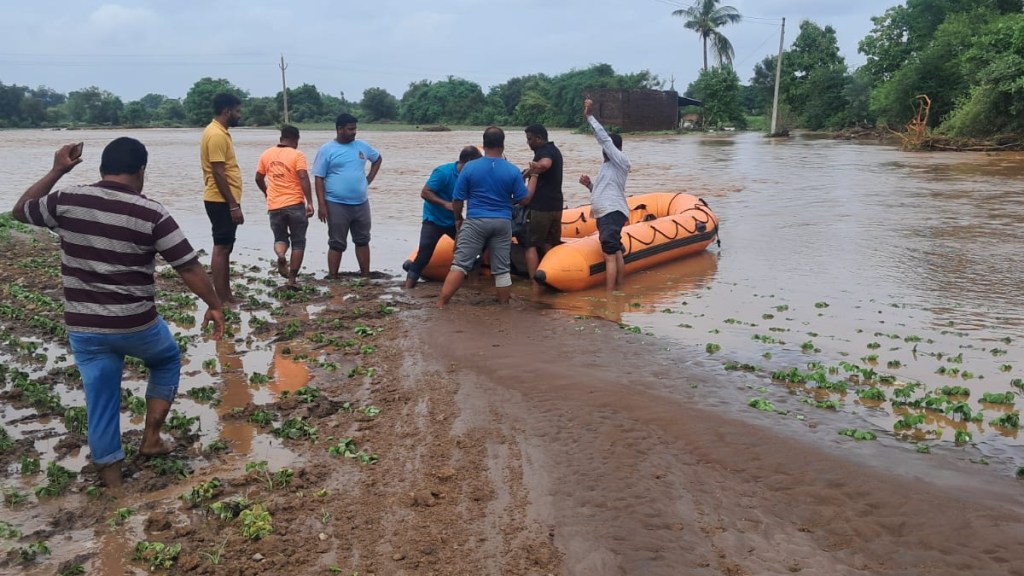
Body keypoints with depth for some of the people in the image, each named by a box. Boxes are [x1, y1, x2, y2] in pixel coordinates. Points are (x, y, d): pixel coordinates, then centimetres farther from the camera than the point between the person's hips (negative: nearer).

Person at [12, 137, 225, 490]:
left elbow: (21, 210, 18)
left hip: (82, 328, 3)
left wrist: (56, 171, 21)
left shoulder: (66, 201, -3)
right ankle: (151, 439, 24)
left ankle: (111, 479, 25)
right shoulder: (150, 214, -13)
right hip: (136, 324, -3)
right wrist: (214, 305, 1)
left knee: (101, 402, 14)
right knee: (168, 362, 28)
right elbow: (189, 267, -11)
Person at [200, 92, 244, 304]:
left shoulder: (219, 132, 15)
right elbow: (218, 173, -21)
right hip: (222, 202, -10)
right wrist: (233, 205, -21)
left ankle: (227, 296, 19)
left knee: (225, 249, 12)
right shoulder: (216, 134, -16)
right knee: (221, 249, -6)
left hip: (225, 201, 10)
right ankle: (221, 300, -2)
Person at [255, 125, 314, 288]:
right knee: (298, 242, 8)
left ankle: (280, 255, -15)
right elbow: (303, 178, -17)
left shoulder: (266, 154, 8)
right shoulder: (297, 155, -6)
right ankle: (292, 279, 4)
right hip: (295, 204, -3)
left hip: (274, 206, 4)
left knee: (280, 238, 19)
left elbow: (259, 178, 16)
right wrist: (309, 202, -18)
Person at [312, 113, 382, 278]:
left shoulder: (362, 146, 6)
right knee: (337, 244, 1)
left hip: (361, 203, 5)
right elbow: (319, 179, -8)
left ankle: (366, 275, 22)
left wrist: (369, 179, 12)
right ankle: (332, 278, 7)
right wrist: (322, 205, -14)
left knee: (363, 240, 12)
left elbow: (377, 159, 25)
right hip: (337, 205, -5)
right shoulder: (326, 150, -7)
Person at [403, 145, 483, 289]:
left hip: (453, 220, 7)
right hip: (434, 220, -7)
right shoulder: (443, 172, -22)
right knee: (423, 256, -10)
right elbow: (424, 193, -22)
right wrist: (445, 204, -31)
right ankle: (407, 288, -6)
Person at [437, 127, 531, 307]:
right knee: (502, 269, 10)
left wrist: (458, 219, 16)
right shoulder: (513, 170, -3)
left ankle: (440, 305, -4)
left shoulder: (469, 167, -5)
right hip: (502, 223, 1)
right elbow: (524, 200, 1)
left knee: (460, 264, 0)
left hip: (475, 221, -1)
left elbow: (457, 199, -1)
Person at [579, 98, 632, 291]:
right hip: (606, 213, 10)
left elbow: (604, 138, -11)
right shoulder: (607, 166, 24)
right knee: (616, 253, 12)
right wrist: (589, 185, 10)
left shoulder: (621, 161, -3)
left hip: (612, 212, -10)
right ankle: (618, 290, 17)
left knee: (609, 254, -15)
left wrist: (589, 116, -8)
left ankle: (609, 295, -18)